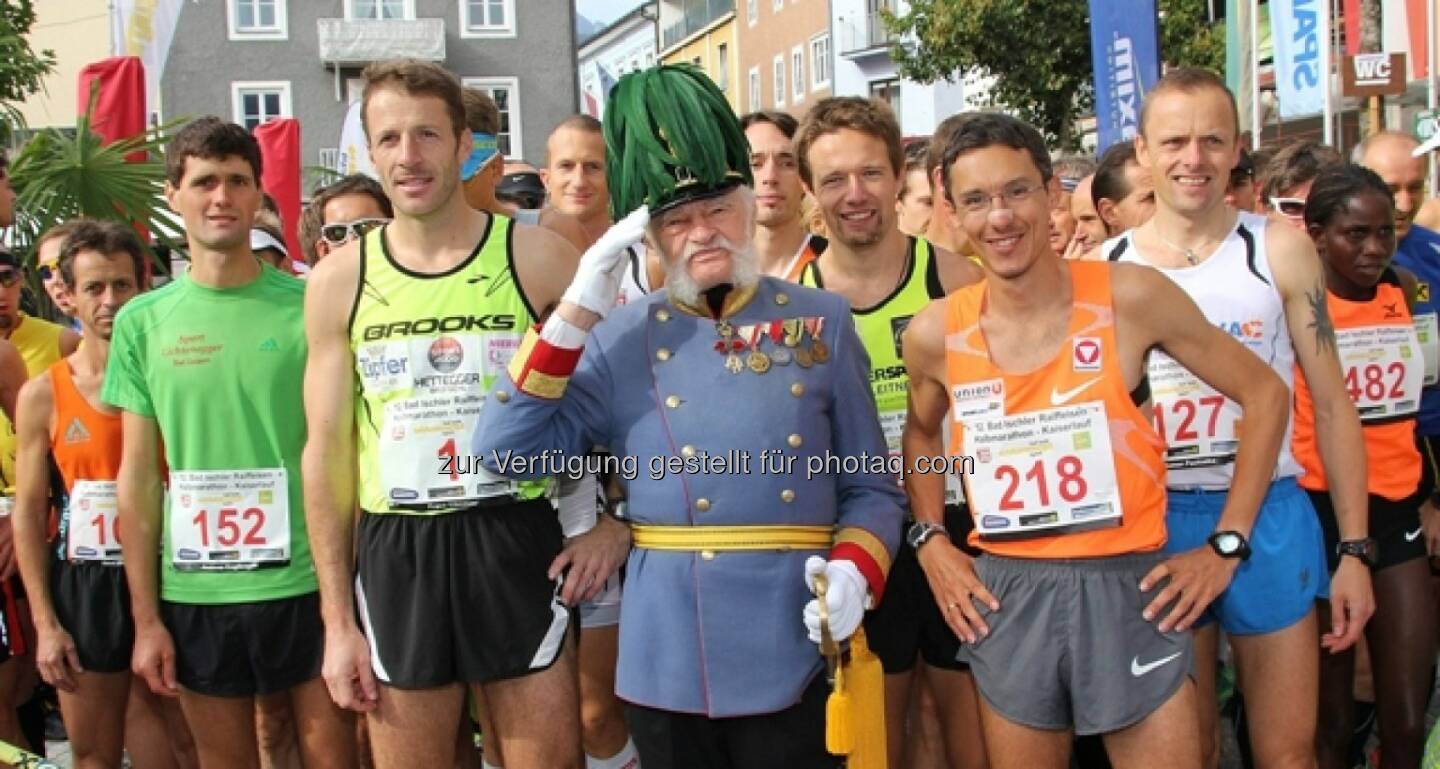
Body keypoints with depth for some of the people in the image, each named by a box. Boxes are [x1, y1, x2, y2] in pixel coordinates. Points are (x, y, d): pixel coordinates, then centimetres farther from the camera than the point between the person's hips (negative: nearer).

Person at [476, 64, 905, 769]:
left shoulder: (822, 322, 4)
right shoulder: (620, 337, 3)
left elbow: (872, 488, 6)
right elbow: (507, 452, -6)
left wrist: (853, 571, -13)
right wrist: (578, 311, -9)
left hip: (793, 657, 0)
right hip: (664, 661, 1)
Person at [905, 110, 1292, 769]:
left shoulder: (1130, 297, -9)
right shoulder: (936, 334, -2)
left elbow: (1264, 395, 0)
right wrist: (931, 540, 6)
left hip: (1128, 585, -2)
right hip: (1006, 597, 2)